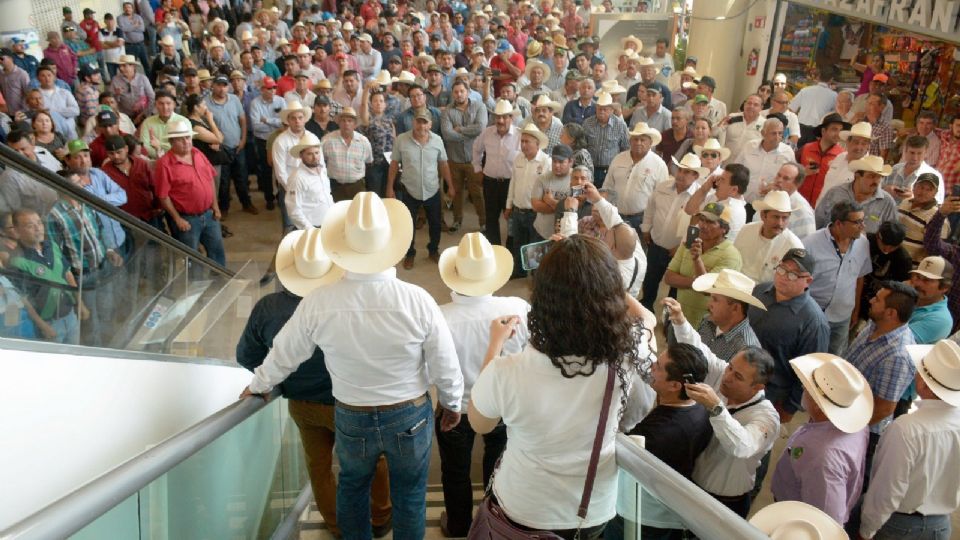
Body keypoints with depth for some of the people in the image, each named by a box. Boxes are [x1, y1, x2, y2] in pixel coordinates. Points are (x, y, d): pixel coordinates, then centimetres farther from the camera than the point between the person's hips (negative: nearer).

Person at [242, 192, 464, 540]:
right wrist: (452, 404, 7)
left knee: (352, 486, 29)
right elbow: (446, 367, -13)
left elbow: (284, 355, -2)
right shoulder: (418, 301, -24)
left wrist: (259, 384, 19)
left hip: (351, 419, 2)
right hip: (410, 417, -1)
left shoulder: (317, 305, -20)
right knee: (410, 495, 21)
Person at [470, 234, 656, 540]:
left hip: (523, 513, -2)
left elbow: (479, 425, -9)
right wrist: (597, 276, 1)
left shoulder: (504, 374, -34)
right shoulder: (624, 358, -27)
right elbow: (647, 320, -1)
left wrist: (495, 345, -4)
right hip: (596, 512, 2)